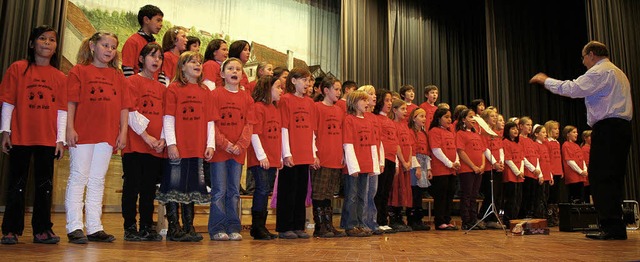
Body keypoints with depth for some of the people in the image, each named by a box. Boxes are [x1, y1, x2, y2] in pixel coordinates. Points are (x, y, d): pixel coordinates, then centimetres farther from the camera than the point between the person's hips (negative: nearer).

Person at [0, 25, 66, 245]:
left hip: (48, 139, 2)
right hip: (20, 137, -2)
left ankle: (42, 230, 15)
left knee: (44, 185, 6)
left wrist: (61, 139, -1)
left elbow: (62, 110, 4)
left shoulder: (60, 77, 7)